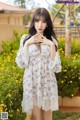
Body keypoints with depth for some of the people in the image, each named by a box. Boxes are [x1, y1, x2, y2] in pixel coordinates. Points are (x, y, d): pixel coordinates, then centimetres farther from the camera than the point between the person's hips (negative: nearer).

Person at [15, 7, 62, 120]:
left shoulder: (52, 40, 2)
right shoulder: (25, 38, 0)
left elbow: (56, 67, -6)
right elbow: (21, 63, -6)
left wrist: (51, 45, -12)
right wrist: (27, 43, -11)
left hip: (48, 82, 1)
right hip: (31, 82, -1)